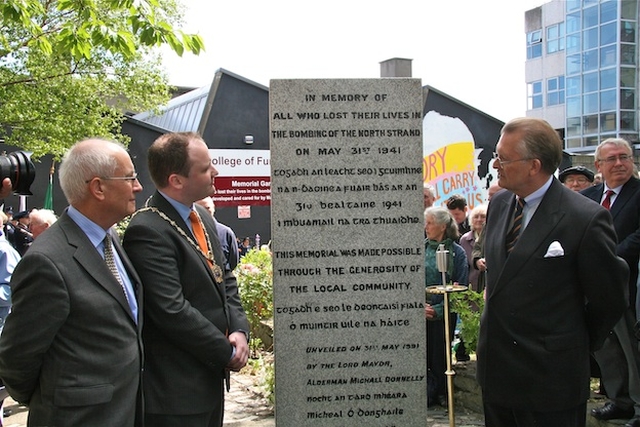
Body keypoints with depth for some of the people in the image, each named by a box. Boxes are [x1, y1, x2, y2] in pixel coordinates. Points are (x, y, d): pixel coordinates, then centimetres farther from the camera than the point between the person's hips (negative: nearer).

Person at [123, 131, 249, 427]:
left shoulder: (202, 216, 8)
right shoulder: (148, 230, -20)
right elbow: (173, 311, -24)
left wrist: (239, 330, -2)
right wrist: (228, 352, -13)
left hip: (211, 378, 8)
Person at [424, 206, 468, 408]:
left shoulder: (457, 252, -3)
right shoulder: (421, 249, 4)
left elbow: (460, 287, -4)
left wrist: (438, 310, -12)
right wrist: (420, 305, -10)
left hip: (444, 314, -2)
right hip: (421, 314, 2)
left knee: (440, 356, 7)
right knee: (423, 354, 0)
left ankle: (442, 394, 24)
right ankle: (428, 394, 14)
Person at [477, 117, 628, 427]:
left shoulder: (587, 218, -18)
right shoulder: (499, 203, 4)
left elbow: (609, 300, -7)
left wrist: (579, 346, 4)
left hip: (550, 377, -6)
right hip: (495, 368, 7)